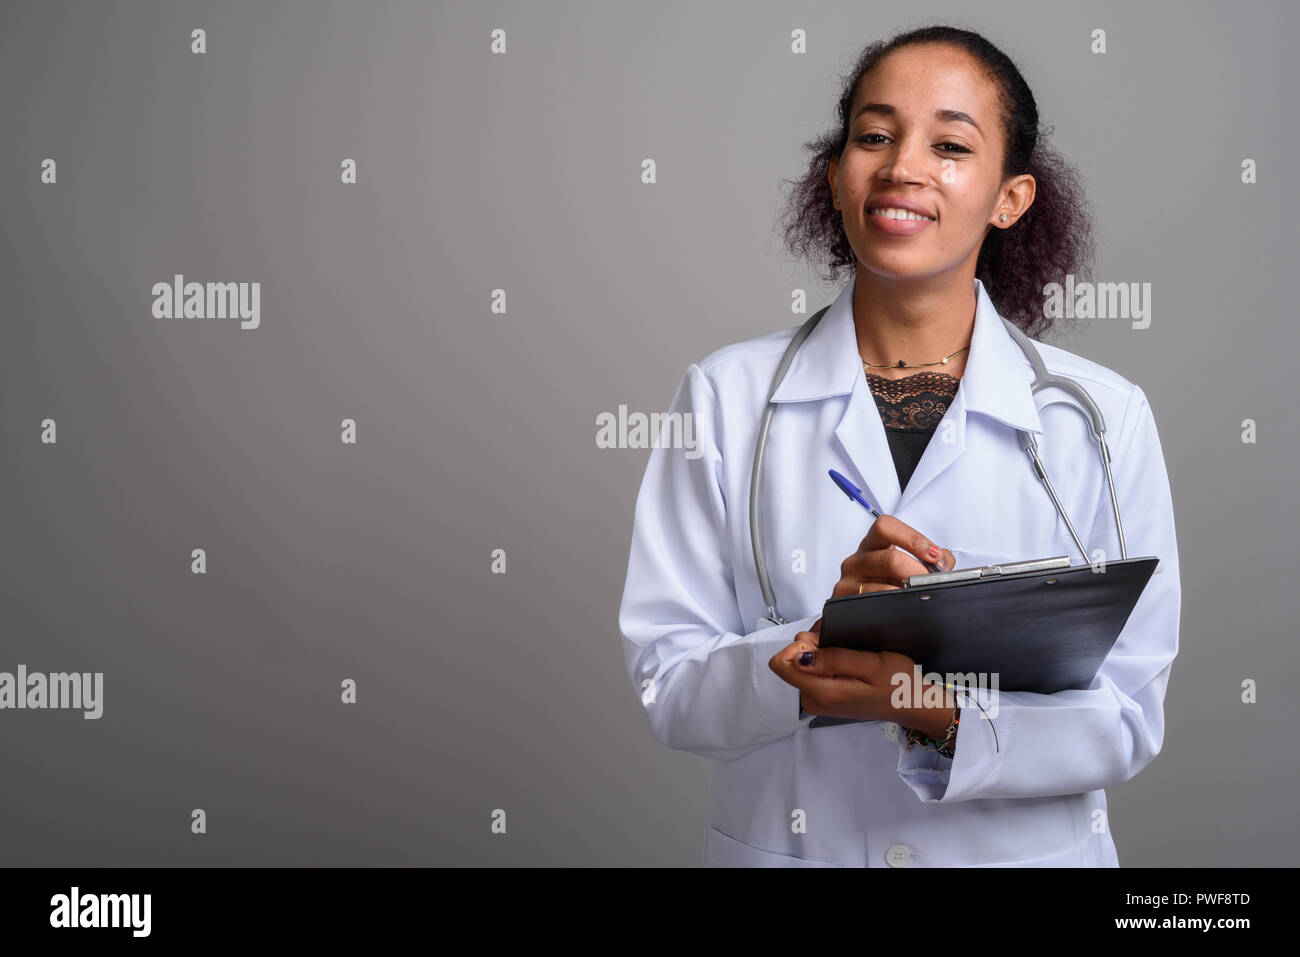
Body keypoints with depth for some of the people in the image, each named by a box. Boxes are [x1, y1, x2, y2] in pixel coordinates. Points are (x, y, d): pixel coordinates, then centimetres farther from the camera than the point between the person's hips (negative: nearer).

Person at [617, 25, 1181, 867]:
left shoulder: (1106, 416, -7)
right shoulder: (727, 397, -7)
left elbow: (1130, 716, -9)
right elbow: (667, 684, -9)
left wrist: (946, 712, -25)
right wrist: (827, 636, -26)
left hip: (1025, 848, 0)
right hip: (787, 843, 0)